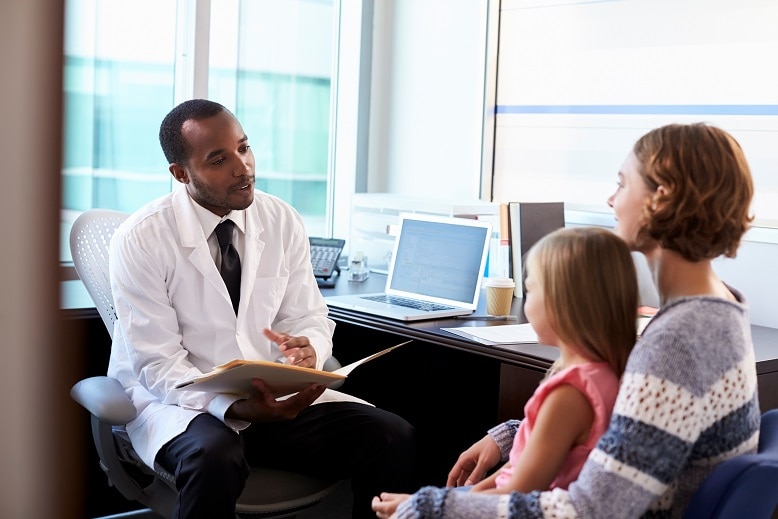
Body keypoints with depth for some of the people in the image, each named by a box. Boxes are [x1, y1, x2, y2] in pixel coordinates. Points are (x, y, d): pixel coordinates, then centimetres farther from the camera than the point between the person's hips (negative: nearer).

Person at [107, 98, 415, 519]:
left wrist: (308, 347, -19)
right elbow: (158, 365, -14)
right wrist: (234, 407, -31)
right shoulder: (140, 240, -11)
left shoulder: (283, 221, 1)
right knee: (214, 458, -40)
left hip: (276, 395, 4)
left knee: (393, 438, -18)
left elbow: (309, 317, 7)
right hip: (180, 403, -4)